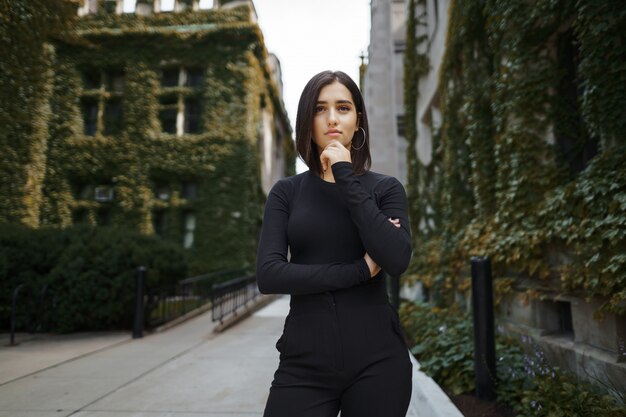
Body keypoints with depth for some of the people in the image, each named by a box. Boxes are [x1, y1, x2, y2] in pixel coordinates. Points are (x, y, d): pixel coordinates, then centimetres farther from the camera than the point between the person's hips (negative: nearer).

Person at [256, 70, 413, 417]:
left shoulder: (385, 188, 2)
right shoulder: (287, 192, 3)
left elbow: (397, 261, -15)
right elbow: (268, 275, -9)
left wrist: (348, 180, -13)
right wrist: (359, 270, -11)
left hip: (376, 359, 0)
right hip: (305, 362, 0)